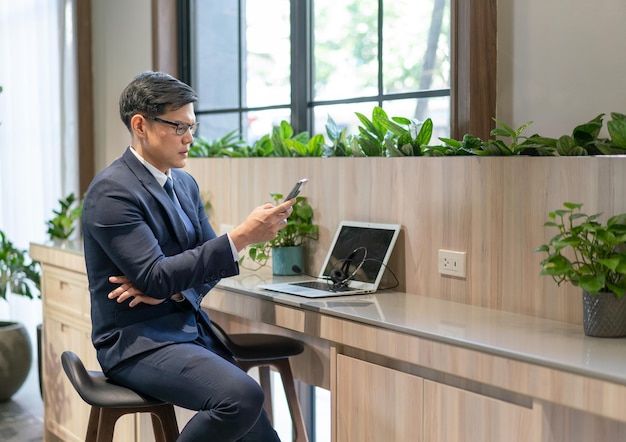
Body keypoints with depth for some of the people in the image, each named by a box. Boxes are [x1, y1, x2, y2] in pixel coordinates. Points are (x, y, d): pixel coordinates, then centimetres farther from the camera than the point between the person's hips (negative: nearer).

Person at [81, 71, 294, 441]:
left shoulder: (186, 184, 11)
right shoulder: (111, 191, -14)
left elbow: (209, 262, 13)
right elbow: (157, 277, -21)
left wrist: (171, 289, -9)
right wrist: (242, 236, -25)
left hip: (193, 329, 8)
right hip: (138, 341, -7)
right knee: (243, 396, -28)